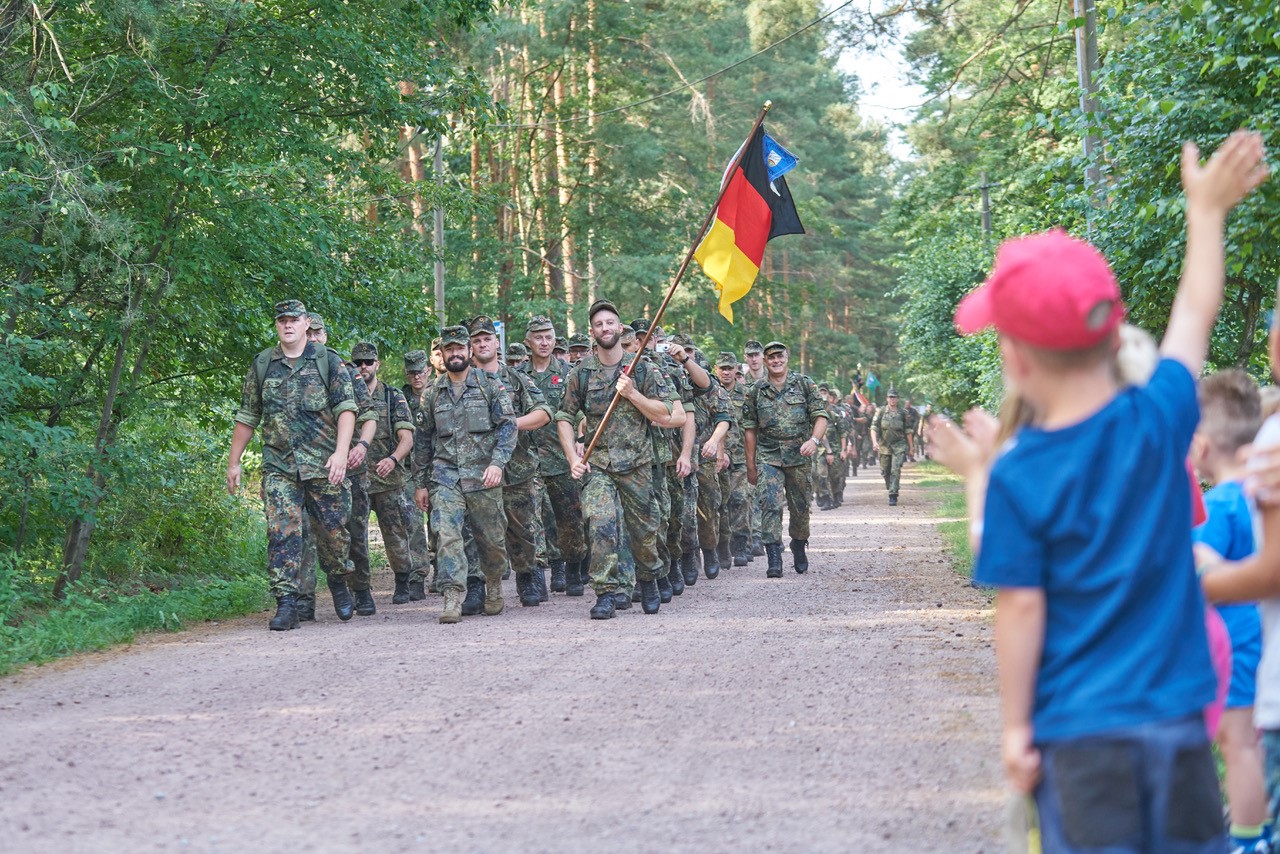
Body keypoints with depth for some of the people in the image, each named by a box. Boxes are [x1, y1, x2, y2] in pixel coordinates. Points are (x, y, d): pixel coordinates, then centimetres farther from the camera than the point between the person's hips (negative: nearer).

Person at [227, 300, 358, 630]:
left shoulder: (328, 361, 3)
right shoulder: (261, 365, 10)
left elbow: (346, 409, -4)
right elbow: (246, 417, 15)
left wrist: (341, 452, -17)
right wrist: (234, 462, 12)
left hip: (325, 466, -1)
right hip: (279, 467, 1)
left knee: (333, 531, 5)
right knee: (282, 533, -8)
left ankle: (338, 583, 31)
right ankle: (286, 605, -9)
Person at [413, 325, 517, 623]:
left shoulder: (490, 386, 4)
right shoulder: (432, 394, 11)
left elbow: (508, 426, -3)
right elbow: (422, 439, 15)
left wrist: (497, 463, -17)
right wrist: (420, 483, 12)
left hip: (483, 476, -1)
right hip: (445, 477, 1)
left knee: (492, 539, 7)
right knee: (446, 535, -15)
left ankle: (494, 587, 32)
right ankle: (452, 598, -18)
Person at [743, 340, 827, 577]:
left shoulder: (804, 384, 4)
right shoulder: (756, 391, 6)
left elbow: (820, 416, 1)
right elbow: (750, 430, 8)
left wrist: (814, 440, -18)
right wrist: (751, 466, 7)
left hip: (800, 457, 0)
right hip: (768, 457, 0)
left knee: (800, 508, 9)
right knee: (770, 505, -15)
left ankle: (799, 549, 32)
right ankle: (774, 560, -18)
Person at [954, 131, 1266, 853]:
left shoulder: (1017, 477, -12)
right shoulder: (1159, 420, -4)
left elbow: (1022, 611, -9)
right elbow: (1195, 312, 12)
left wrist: (1017, 728, 1)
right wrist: (1207, 210, 27)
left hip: (1080, 733, -3)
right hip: (1178, 721, 3)